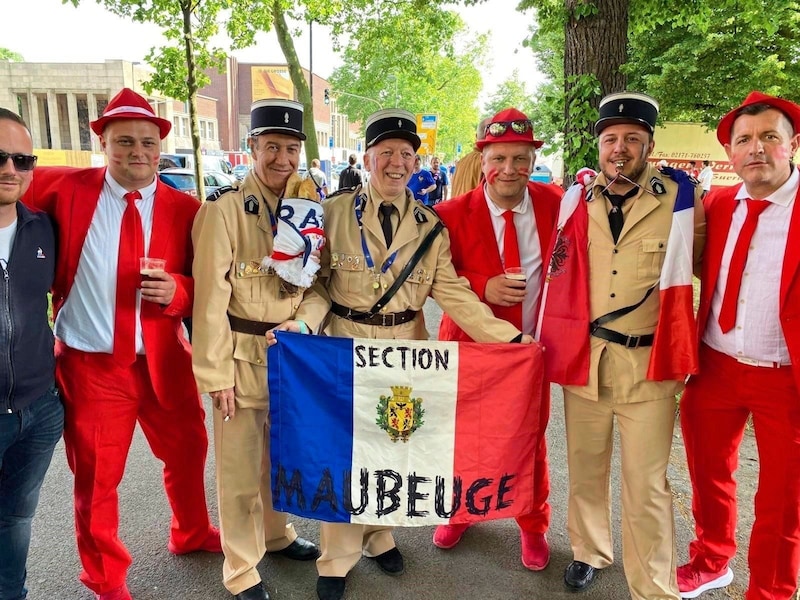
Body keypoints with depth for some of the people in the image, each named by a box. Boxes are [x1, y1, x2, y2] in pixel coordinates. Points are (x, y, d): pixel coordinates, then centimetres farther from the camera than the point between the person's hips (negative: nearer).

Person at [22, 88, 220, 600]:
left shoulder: (185, 209, -2)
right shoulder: (66, 190, -4)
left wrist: (178, 290, -20)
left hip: (164, 361, 2)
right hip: (91, 366, -1)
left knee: (188, 452, 19)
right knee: (95, 475, 11)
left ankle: (192, 534, 49)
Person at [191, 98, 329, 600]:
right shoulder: (225, 206, -13)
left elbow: (324, 279, 4)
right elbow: (212, 295, -14)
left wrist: (304, 320, -16)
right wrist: (216, 371, -14)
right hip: (243, 353, -5)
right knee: (241, 466, 8)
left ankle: (277, 533, 45)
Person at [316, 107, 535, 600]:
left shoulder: (430, 225, 2)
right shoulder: (335, 212, -2)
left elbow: (453, 292, -3)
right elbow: (315, 280, -1)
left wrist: (507, 336, -12)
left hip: (407, 348, 2)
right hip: (346, 344, -1)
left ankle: (379, 537, 36)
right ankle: (337, 560, 23)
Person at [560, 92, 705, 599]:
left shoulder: (682, 198, -6)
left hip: (649, 361, -3)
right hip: (583, 356, 3)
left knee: (647, 485, 4)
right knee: (585, 467, 18)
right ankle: (590, 552, 41)